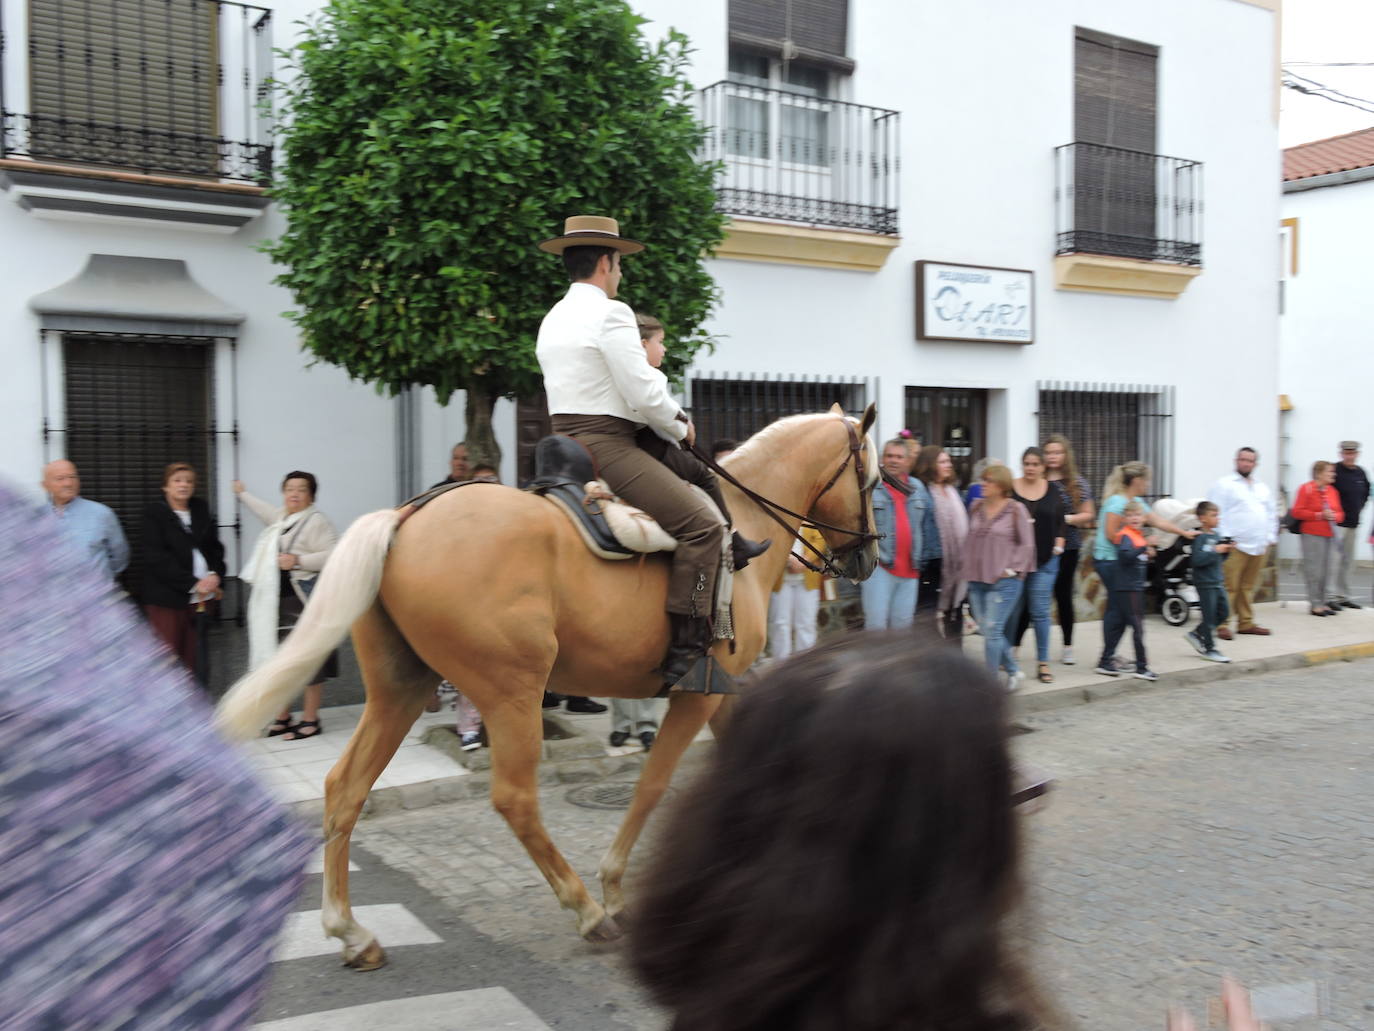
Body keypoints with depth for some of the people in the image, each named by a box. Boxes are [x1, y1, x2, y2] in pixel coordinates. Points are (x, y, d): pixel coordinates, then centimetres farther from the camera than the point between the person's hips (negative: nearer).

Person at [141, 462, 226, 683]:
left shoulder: (201, 509, 14)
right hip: (168, 599, -4)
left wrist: (215, 575, -5)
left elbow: (215, 546, 15)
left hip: (202, 597, 4)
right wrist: (192, 583, -14)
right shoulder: (154, 513, -2)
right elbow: (156, 557, -10)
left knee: (196, 660, 5)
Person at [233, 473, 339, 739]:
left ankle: (310, 720, 6)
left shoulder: (316, 521, -10)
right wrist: (243, 494, 54)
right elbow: (265, 511, 40)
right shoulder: (280, 518, 16)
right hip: (275, 601, 8)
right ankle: (282, 717, 21)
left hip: (303, 602, -8)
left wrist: (299, 560, -22)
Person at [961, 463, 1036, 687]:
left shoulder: (1016, 510, -5)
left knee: (993, 631, -8)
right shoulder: (976, 507, 9)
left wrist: (1011, 570, -8)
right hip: (977, 580, 6)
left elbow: (1027, 544, -3)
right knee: (987, 631, 9)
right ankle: (1013, 670, 27)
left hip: (1004, 582, -6)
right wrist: (968, 567, 9)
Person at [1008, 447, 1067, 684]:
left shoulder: (1053, 491, 6)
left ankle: (1043, 663, 5)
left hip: (1045, 560, 1)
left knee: (1040, 611, -1)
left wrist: (1058, 545, 0)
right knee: (1014, 609, 7)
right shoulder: (1009, 489, -1)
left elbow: (1061, 521, 12)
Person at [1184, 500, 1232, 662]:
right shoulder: (1200, 537, -16)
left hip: (1217, 581, 9)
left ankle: (1196, 635, 25)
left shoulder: (1215, 535, 9)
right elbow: (1197, 559, -25)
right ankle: (1209, 649, 10)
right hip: (1205, 582, -9)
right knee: (1209, 615, -1)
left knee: (1222, 613, 13)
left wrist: (1226, 550, 1)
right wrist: (1216, 551, -24)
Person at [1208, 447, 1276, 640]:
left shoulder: (1263, 487, 20)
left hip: (1259, 546, 6)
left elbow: (1271, 515, 25)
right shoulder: (1224, 485, -1)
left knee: (1248, 587, 11)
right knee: (1229, 588, -8)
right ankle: (1222, 625, -6)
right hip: (1235, 545, -6)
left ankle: (1246, 623, 18)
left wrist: (1270, 537, 13)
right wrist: (1224, 538, -14)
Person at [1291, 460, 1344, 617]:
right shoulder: (1306, 489, -6)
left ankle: (1323, 602, 15)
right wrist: (1320, 515, -15)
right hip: (1312, 535, -6)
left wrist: (1334, 516, -3)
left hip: (1329, 535, 6)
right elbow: (1297, 512, -10)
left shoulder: (1332, 491, 13)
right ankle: (1315, 604, 0)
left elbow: (1339, 513, 20)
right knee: (1314, 570, -5)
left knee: (1326, 570, 7)